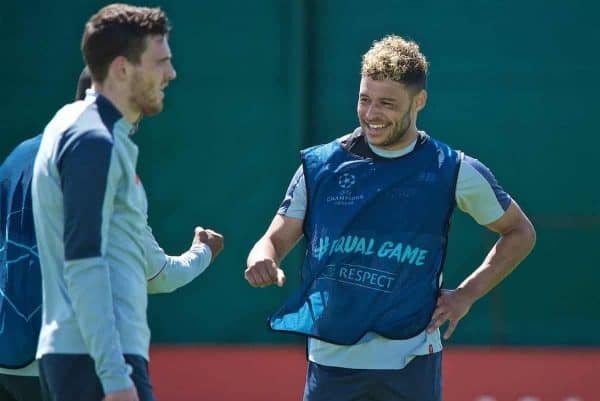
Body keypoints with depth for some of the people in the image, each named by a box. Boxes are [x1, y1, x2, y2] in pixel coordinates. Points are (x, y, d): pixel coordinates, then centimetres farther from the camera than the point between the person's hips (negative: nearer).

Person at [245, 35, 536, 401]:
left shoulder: (454, 172, 0)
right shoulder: (320, 165, 4)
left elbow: (520, 232, 12)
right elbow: (275, 239, 6)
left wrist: (467, 294, 1)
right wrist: (263, 260, -18)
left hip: (411, 361, -2)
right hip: (330, 359, 2)